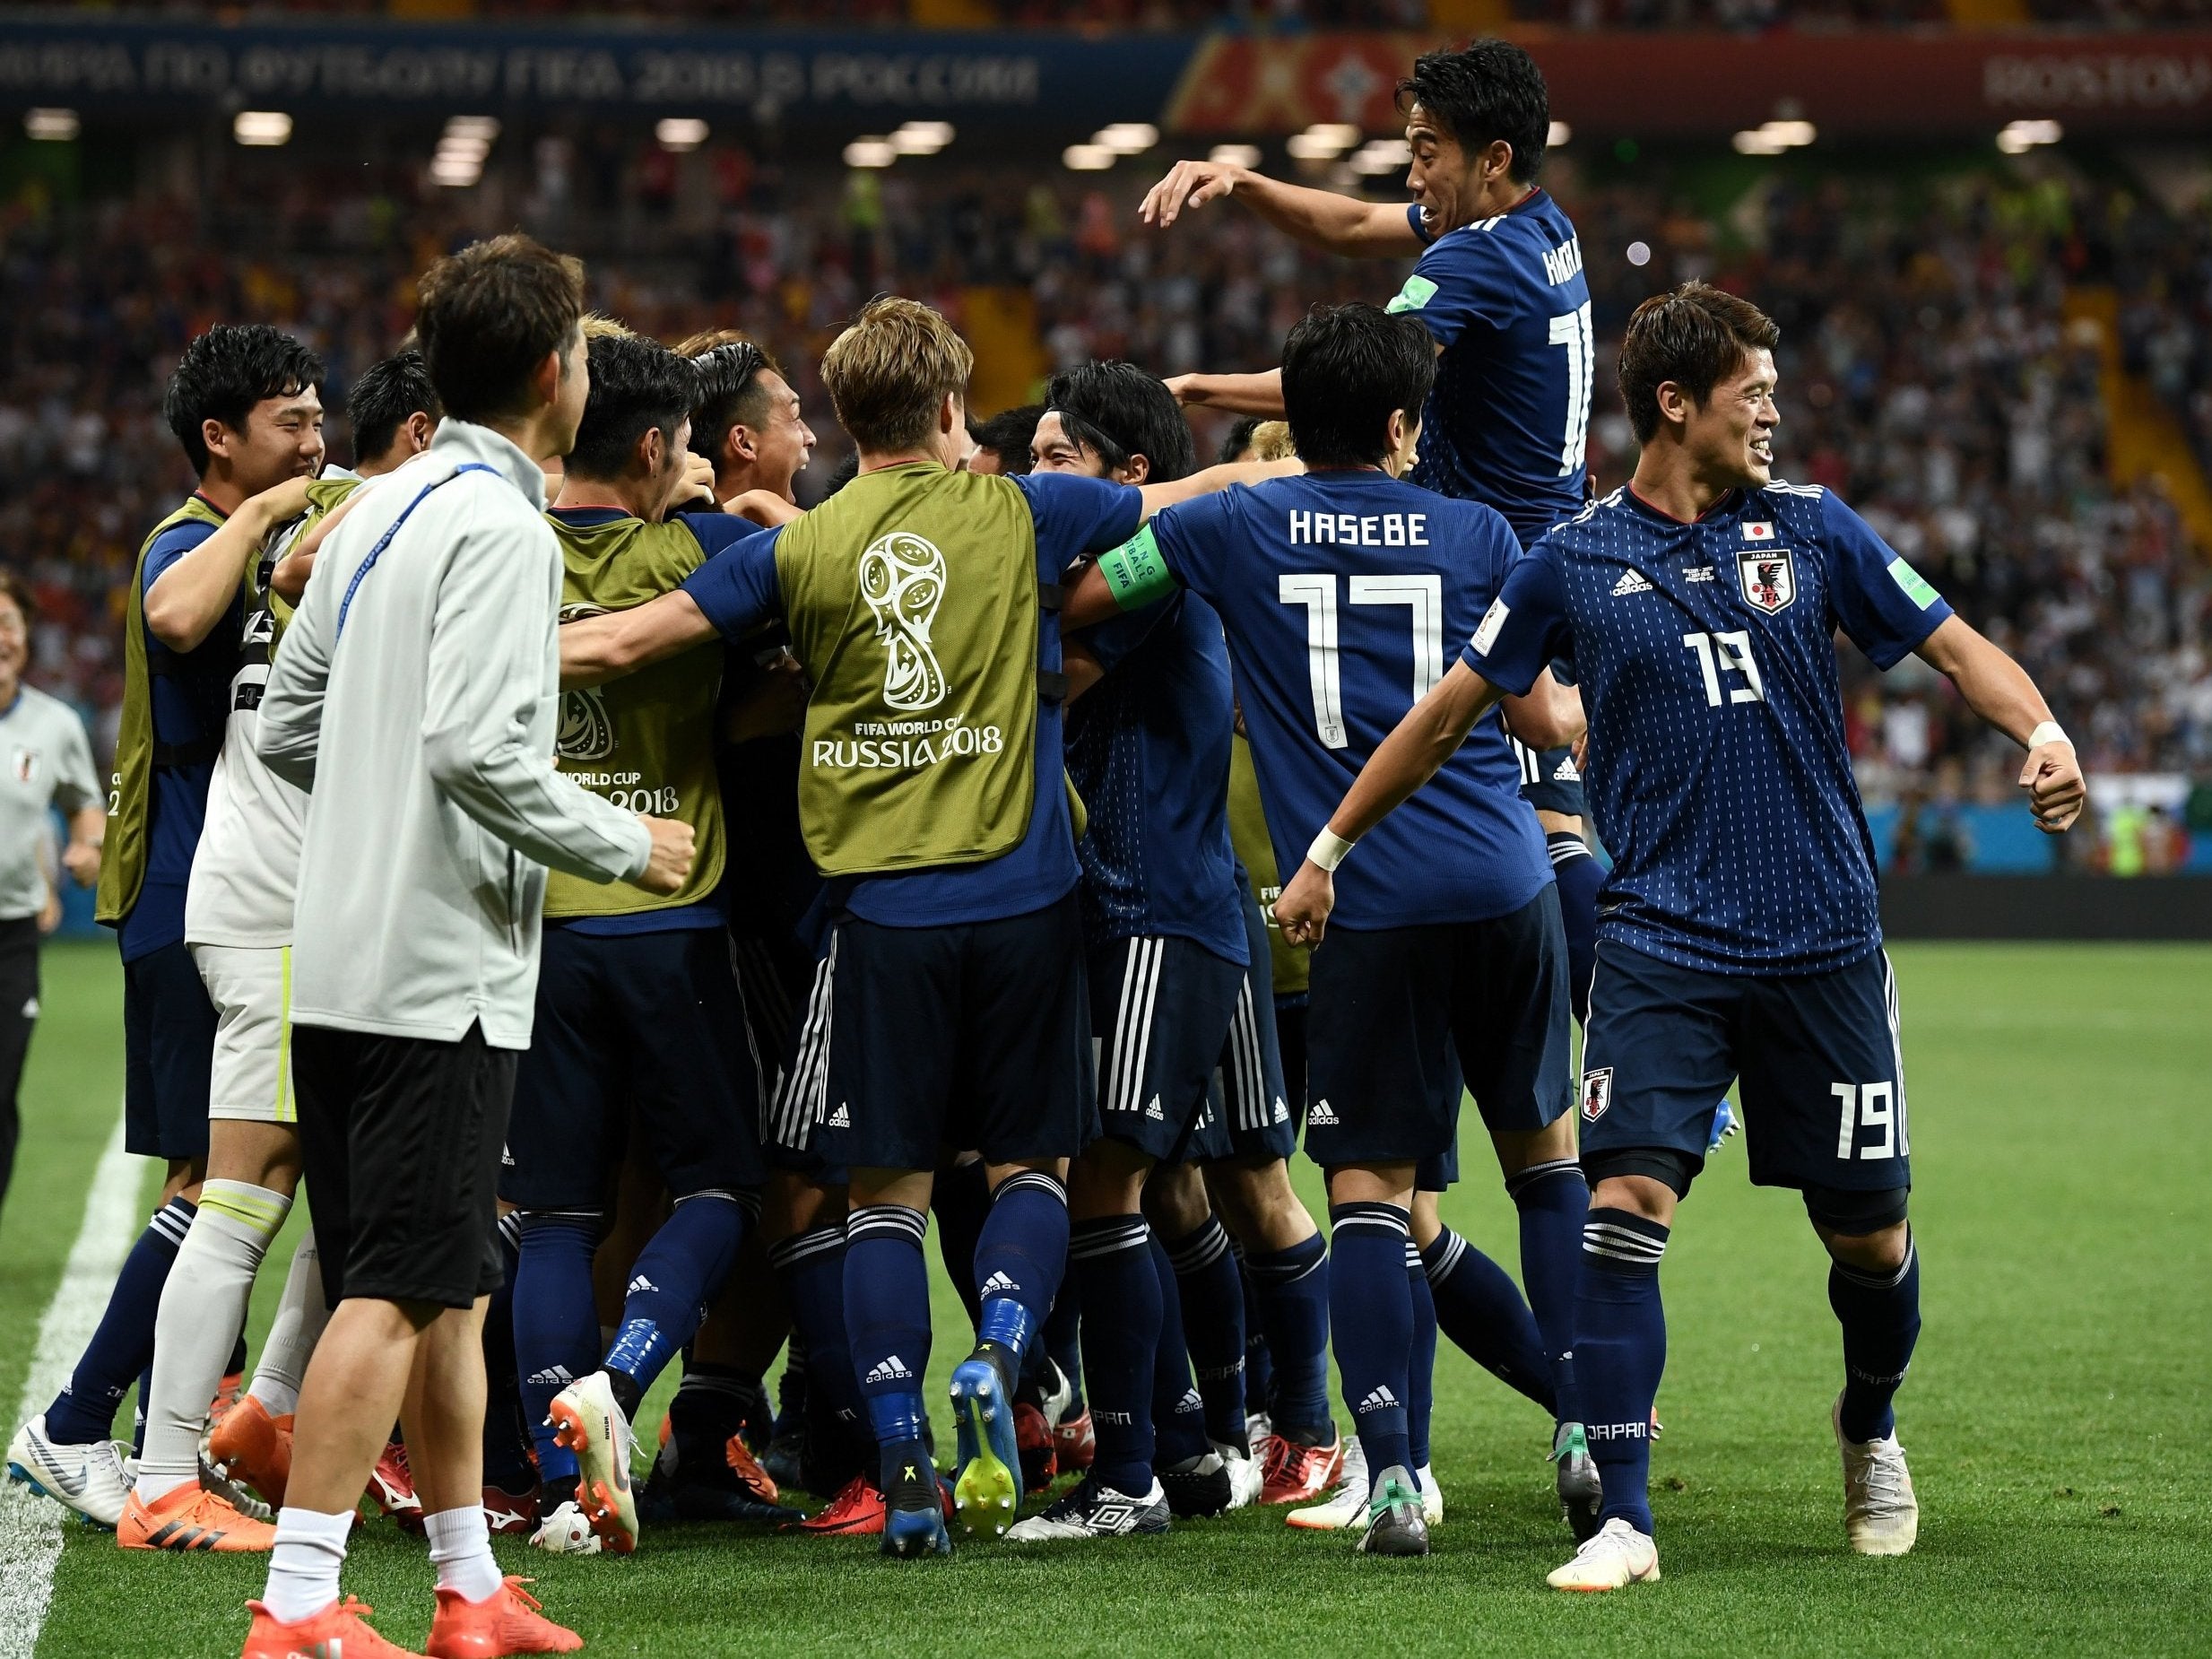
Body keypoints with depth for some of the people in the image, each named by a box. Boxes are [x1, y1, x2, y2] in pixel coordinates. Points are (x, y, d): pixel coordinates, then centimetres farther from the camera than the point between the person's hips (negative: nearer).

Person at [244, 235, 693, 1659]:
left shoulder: (377, 514, 14)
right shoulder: (499, 528, -14)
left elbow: (287, 726, 18)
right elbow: (475, 747, -23)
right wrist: (627, 845, -10)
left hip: (343, 952, 9)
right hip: (441, 968, -9)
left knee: (448, 1286, 15)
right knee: (398, 1292, -8)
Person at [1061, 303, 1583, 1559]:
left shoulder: (1233, 526, 5)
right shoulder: (1478, 534, 7)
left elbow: (1065, 600, 13)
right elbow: (1542, 716, 11)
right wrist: (1598, 710, 32)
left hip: (1360, 903, -1)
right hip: (1505, 885, 1)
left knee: (1369, 1186, 1)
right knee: (1544, 1148, 17)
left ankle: (1392, 1469, -10)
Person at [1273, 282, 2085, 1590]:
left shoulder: (1811, 528, 4)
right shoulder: (1576, 561, 2)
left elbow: (1955, 645, 7)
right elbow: (1452, 708, 11)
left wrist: (2043, 731, -14)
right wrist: (1330, 847, 15)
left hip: (1825, 943, 1)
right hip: (1663, 944, -1)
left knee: (1867, 1229, 7)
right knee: (1626, 1204, -16)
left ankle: (1872, 1435, 37)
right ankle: (1626, 1521, -11)